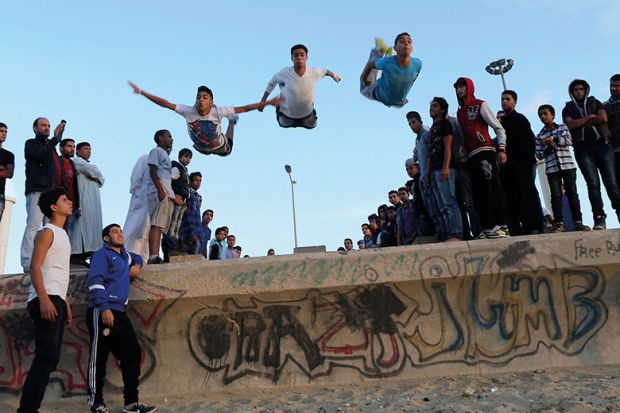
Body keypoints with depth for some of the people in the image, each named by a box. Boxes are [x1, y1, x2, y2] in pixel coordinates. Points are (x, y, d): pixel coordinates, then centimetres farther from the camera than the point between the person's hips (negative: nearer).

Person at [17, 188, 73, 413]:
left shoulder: (62, 234, 24)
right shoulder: (47, 232, -3)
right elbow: (35, 266, -14)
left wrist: (65, 303, 23)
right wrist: (44, 298, -25)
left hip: (56, 300, 10)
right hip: (46, 300, -10)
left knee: (50, 359, 8)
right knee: (46, 358, -15)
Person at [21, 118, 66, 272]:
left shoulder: (51, 147, 29)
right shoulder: (31, 143, 9)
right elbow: (40, 156, -13)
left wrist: (61, 189, 13)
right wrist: (56, 137, -13)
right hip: (37, 191, -7)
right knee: (33, 226, -14)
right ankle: (28, 263, -18)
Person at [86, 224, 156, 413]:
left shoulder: (124, 254, 23)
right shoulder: (102, 254, -1)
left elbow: (137, 257, 47)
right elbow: (96, 281, -14)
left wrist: (136, 264, 21)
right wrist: (104, 308, -25)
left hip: (119, 312, 8)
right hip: (102, 312, -8)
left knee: (133, 354, 3)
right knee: (99, 358, -5)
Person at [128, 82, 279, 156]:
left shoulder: (218, 111, -39)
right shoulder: (189, 111, -35)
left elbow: (243, 108, -37)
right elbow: (164, 103, -34)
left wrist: (268, 102, -39)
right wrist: (140, 91, -36)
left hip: (221, 146, -1)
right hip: (201, 148, 1)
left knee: (228, 149, 35)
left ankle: (232, 122, 57)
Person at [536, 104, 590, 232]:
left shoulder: (562, 128, 10)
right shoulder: (539, 136, 12)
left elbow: (568, 141, -7)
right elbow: (539, 154, 4)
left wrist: (554, 140, -16)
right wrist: (548, 148, -12)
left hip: (567, 165, -1)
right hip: (551, 169, 1)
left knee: (572, 193, -1)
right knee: (556, 195, -6)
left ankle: (578, 222, 2)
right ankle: (559, 223, -7)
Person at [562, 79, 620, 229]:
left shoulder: (594, 102, 18)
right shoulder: (568, 109, 16)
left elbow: (603, 118, 0)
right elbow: (570, 125, -4)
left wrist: (581, 122, -1)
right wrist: (590, 117, -1)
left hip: (602, 144, 1)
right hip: (583, 149, -1)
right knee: (593, 184, -10)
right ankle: (599, 219, -14)